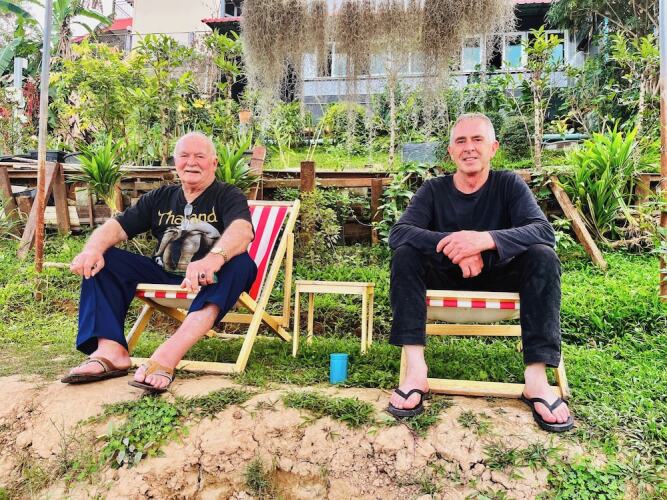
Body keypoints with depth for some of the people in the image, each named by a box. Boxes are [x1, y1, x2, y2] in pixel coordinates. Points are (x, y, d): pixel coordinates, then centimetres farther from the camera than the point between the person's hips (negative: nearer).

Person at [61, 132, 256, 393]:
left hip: (211, 282, -4)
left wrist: (214, 258, -46)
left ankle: (170, 352, -50)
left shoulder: (228, 196, 0)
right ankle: (111, 351, -27)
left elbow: (243, 230, -23)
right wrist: (93, 248, -21)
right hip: (163, 276, 5)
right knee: (103, 258, -8)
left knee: (241, 263, -34)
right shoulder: (160, 198, 15)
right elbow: (118, 225, 4)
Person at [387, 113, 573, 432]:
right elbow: (397, 232, -21)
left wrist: (486, 239, -41)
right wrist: (452, 245, -39)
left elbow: (544, 230, -22)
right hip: (445, 278, 0)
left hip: (498, 277, 0)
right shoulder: (433, 190, -4)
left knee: (543, 257, -26)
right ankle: (415, 370, -34)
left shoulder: (509, 184, -4)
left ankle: (536, 377, -30)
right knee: (404, 254, -26)